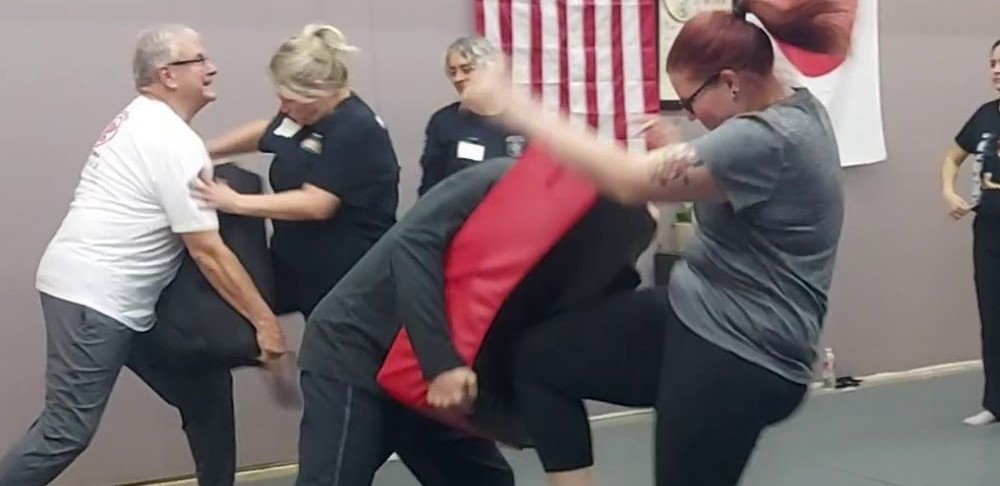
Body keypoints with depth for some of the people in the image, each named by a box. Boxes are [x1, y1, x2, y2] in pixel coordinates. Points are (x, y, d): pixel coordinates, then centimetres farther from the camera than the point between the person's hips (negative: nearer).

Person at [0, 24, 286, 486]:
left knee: (205, 390, 12)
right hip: (91, 297, -11)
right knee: (67, 431, -9)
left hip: (124, 302, 11)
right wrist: (264, 319, -14)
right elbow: (207, 252, -18)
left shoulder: (141, 120, 14)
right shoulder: (175, 141, -16)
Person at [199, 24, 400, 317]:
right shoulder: (305, 112, 3)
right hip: (301, 262, 8)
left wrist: (235, 203, -27)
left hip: (350, 276, -8)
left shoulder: (356, 130, -24)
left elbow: (315, 204, -30)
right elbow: (266, 132, 25)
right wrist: (205, 151, 14)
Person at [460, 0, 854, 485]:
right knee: (537, 357, 4)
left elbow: (628, 180, -28)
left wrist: (511, 106, -23)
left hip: (739, 358, -10)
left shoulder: (770, 141, -25)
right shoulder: (795, 113, 7)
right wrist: (672, 150, 5)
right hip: (692, 317, 10)